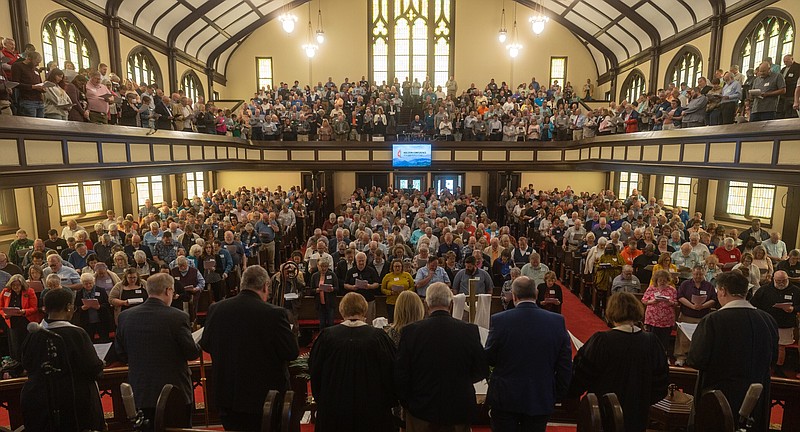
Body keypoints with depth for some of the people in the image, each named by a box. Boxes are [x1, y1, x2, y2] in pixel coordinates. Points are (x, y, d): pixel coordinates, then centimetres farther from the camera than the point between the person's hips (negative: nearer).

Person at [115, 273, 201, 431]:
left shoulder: (125, 316, -5)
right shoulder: (177, 317, -19)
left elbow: (121, 354, 6)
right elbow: (192, 353, -13)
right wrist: (197, 344, 8)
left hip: (140, 393, 4)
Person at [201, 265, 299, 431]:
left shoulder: (215, 309, -8)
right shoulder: (274, 313, -22)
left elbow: (206, 345, 6)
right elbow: (292, 353, -16)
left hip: (227, 395, 4)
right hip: (265, 397, -4)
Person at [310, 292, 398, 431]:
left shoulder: (327, 336, -10)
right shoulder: (378, 336, -14)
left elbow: (314, 370, 0)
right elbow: (390, 372, -8)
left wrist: (321, 398, 16)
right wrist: (388, 402, 7)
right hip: (372, 409, -1)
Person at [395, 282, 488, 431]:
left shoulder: (411, 331, -15)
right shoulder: (469, 330, -13)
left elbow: (400, 374, -11)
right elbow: (482, 371, -3)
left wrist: (407, 403, 6)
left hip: (422, 411, -1)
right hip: (460, 411, 1)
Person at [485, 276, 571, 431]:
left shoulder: (499, 320, -17)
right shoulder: (557, 321, -11)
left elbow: (489, 359, -6)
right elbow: (565, 364, -4)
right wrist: (558, 394, 8)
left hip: (505, 397, -2)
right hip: (541, 399, 2)